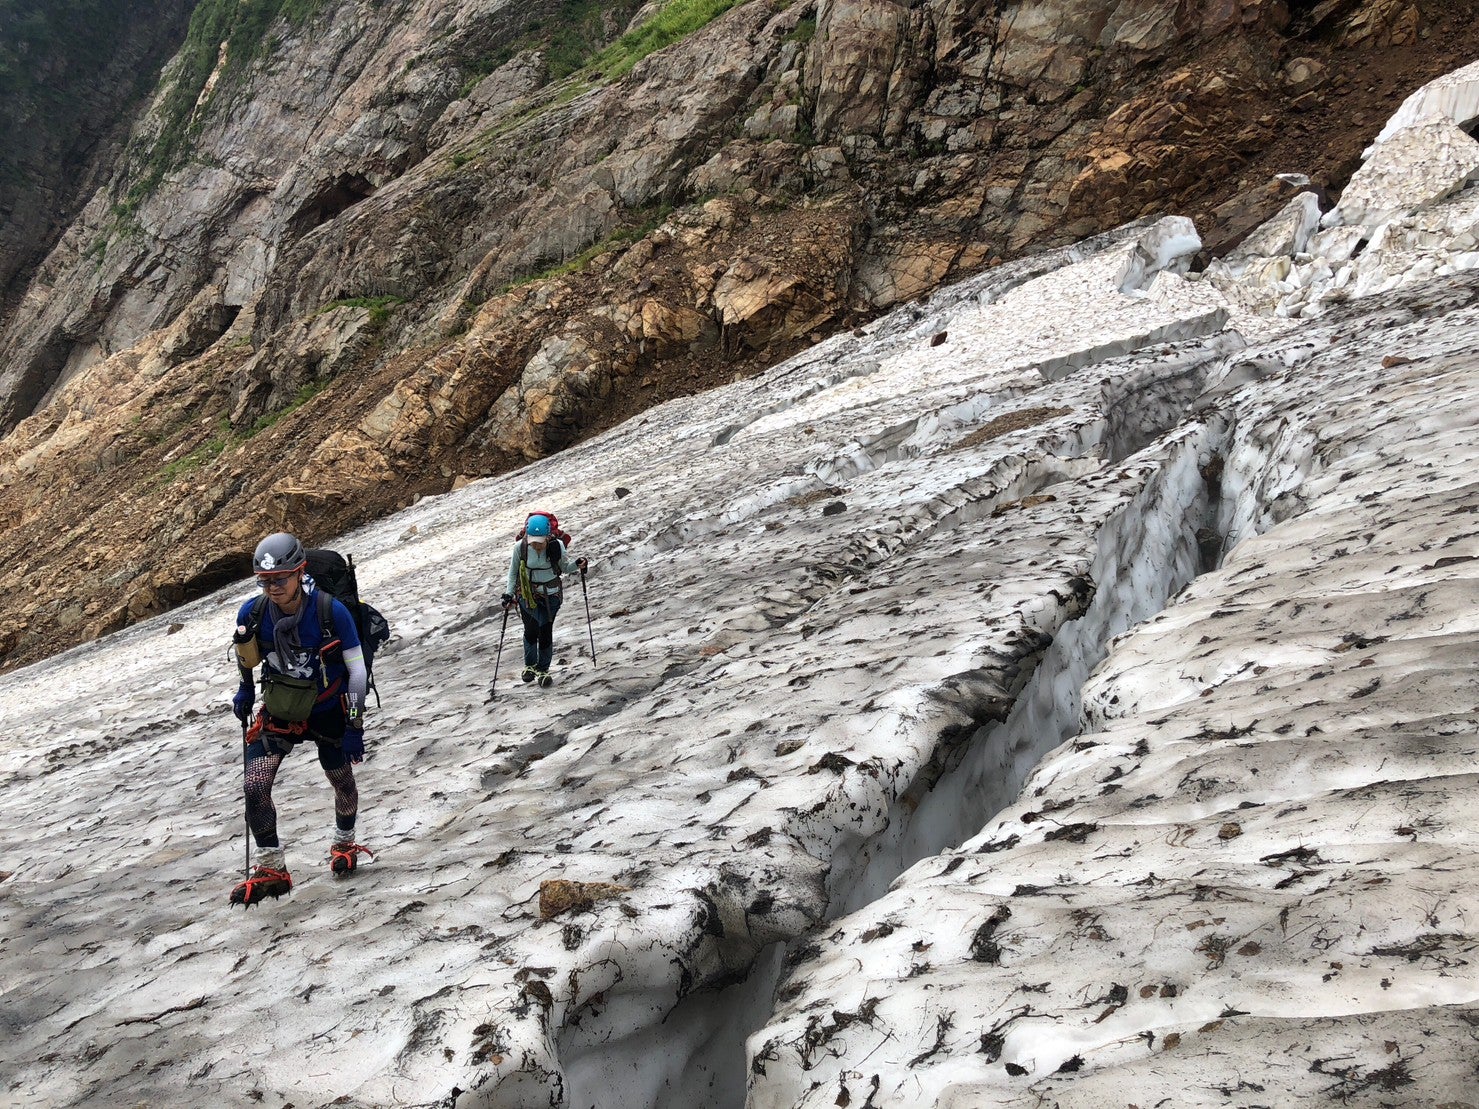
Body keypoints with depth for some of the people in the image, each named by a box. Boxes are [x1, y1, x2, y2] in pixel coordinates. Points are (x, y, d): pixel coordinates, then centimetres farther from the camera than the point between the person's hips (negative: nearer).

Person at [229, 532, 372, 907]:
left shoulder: (331, 612, -26)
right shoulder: (253, 612, -17)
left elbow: (357, 670, -16)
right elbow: (246, 654, 9)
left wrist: (355, 726, -15)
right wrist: (245, 690, 14)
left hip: (327, 711, -2)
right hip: (278, 712, 2)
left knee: (343, 783, 15)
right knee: (255, 787, -13)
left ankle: (343, 841, 46)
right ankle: (271, 869, 2)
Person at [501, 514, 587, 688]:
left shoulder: (556, 546, -16)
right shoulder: (520, 547, -15)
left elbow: (564, 568, 0)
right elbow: (513, 571, 1)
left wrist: (576, 565, -20)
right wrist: (509, 593, -4)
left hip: (550, 595, 0)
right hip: (527, 593, 0)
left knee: (545, 631, -3)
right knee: (531, 630, -3)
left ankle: (543, 670, 15)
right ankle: (530, 665, 23)